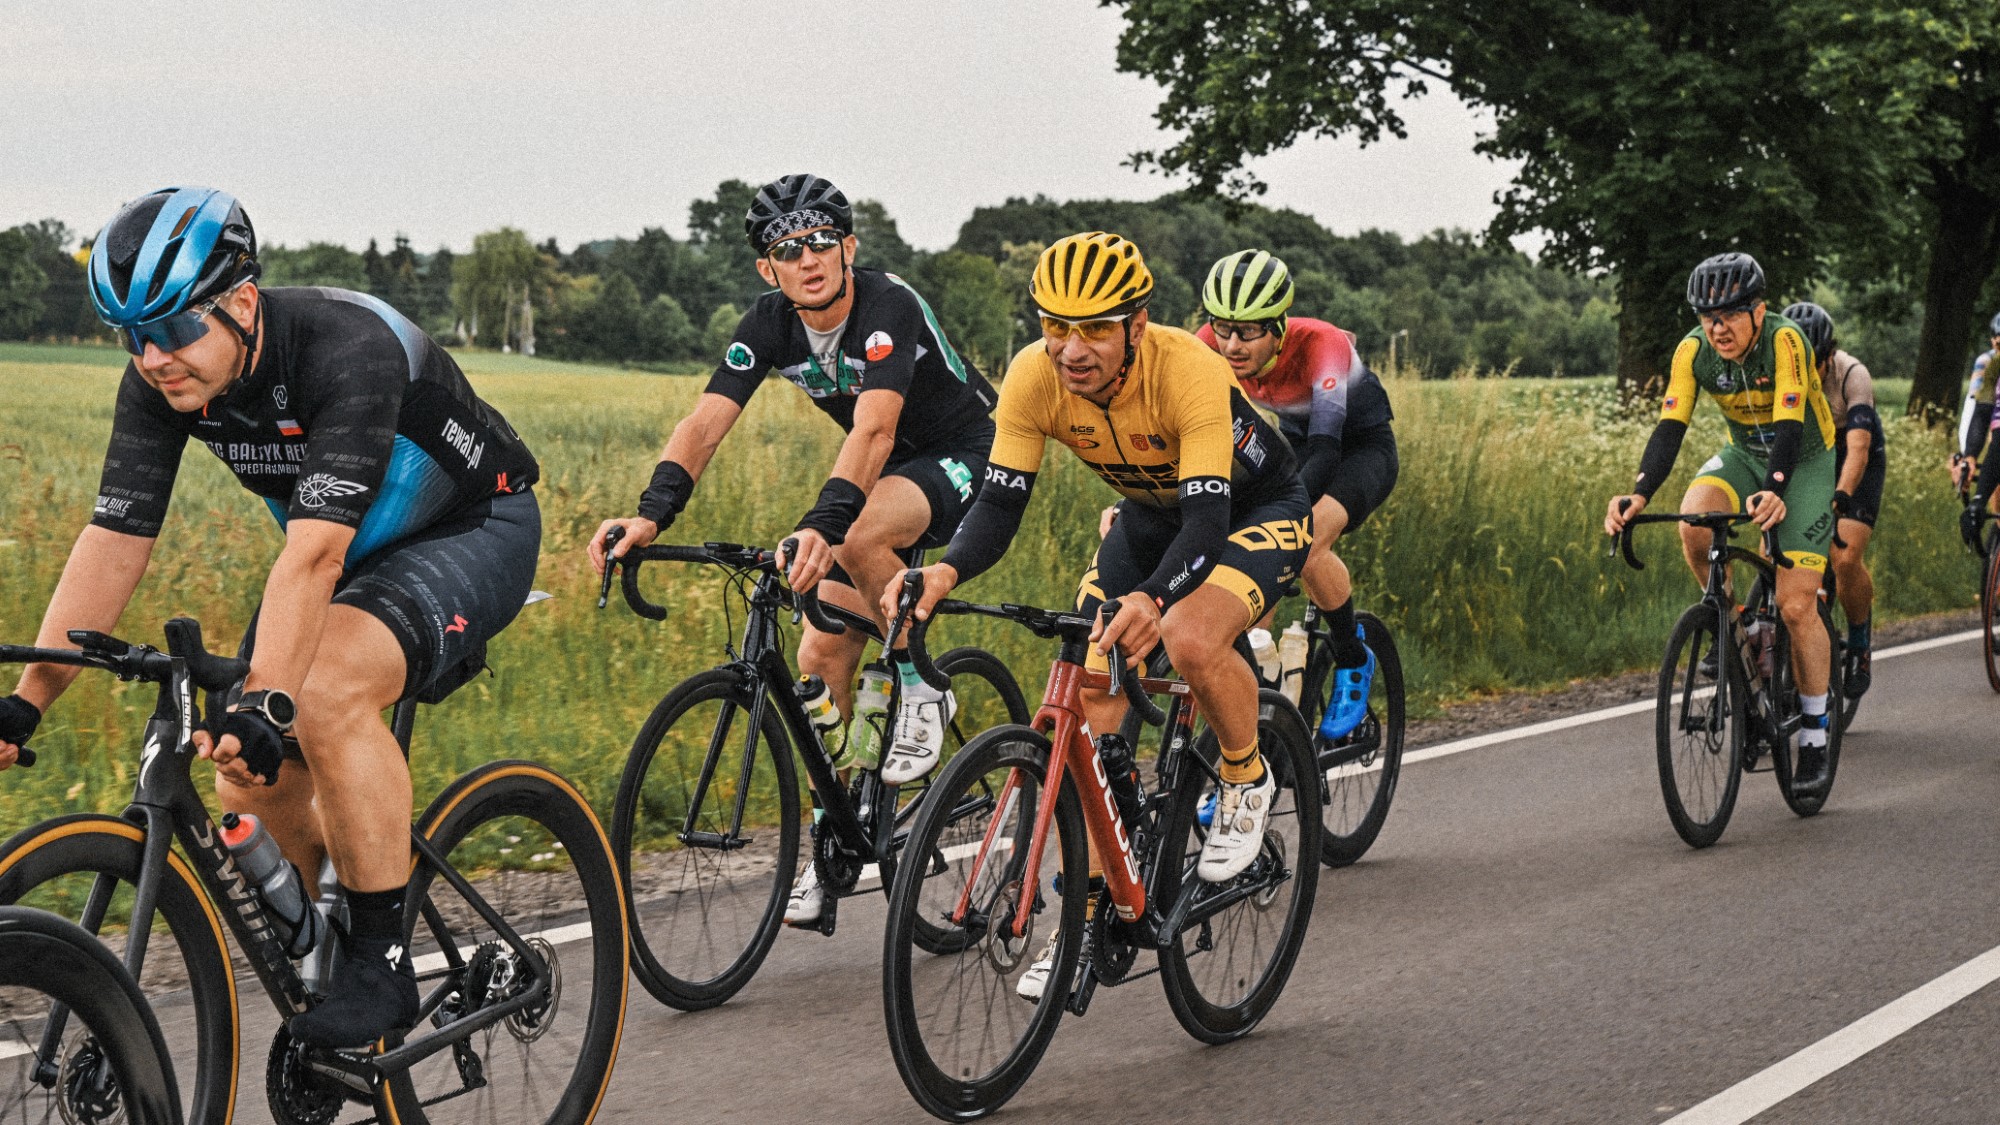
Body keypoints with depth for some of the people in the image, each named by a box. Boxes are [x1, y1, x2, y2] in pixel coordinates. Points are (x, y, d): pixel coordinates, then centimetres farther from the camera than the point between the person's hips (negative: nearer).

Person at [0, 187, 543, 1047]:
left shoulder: (349, 350, -35)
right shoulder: (161, 383, -15)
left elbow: (314, 553, -43)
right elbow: (115, 539, -15)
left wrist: (265, 704, -52)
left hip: (473, 532, -7)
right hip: (353, 549, 7)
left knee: (325, 691, -34)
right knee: (251, 788, -5)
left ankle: (383, 963, -21)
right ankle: (323, 960, 21)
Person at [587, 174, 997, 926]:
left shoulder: (889, 307, -30)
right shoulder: (771, 326, -12)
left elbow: (874, 428, -44)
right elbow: (705, 422, -23)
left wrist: (823, 526, -59)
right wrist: (651, 515, -40)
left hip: (964, 458, -6)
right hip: (883, 474, 7)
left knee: (862, 537, -37)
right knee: (822, 654, -4)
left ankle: (921, 691, -13)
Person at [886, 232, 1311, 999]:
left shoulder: (1189, 372, -37)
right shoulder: (1035, 377, -23)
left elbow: (1209, 516, -43)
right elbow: (999, 504, -22)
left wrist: (1150, 599, -62)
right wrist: (945, 572, -43)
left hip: (1258, 509, -5)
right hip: (1150, 516, 5)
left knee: (1189, 641, -34)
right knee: (1088, 704, -7)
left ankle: (1246, 783, -4)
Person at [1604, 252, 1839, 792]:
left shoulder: (1785, 341, -29)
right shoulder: (1694, 351, -17)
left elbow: (1789, 427, -38)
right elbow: (1670, 429, -23)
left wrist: (1774, 492, -56)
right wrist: (1639, 494, -40)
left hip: (1804, 462, -4)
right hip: (1743, 454, 4)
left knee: (1796, 607, -12)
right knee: (1694, 521, -31)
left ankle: (1815, 734, 5)